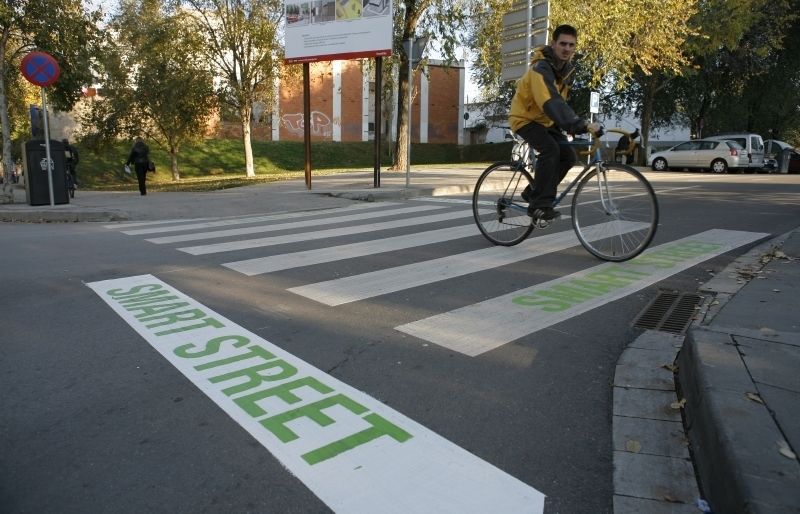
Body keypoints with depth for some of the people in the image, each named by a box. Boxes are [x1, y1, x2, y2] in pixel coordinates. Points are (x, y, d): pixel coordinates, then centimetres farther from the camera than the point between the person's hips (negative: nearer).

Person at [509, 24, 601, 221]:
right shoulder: (541, 68, -27)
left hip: (545, 120, 8)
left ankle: (533, 192, 12)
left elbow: (561, 101, 11)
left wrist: (574, 125, 0)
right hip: (525, 118, -8)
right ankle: (539, 204, -23)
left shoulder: (567, 69, 1)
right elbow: (552, 103, -41)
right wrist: (581, 125, -48)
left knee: (568, 156, -4)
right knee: (550, 149, -30)